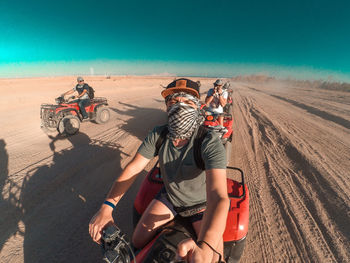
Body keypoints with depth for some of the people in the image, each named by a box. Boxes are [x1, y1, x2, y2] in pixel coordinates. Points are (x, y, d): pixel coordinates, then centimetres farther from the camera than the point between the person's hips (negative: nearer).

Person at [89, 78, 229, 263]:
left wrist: (204, 248, -59)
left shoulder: (210, 143, -32)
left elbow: (219, 197, -43)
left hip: (201, 203, -2)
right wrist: (107, 207, -25)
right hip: (168, 196, 3)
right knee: (137, 243, -1)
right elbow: (133, 168, -16)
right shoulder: (158, 135, -18)